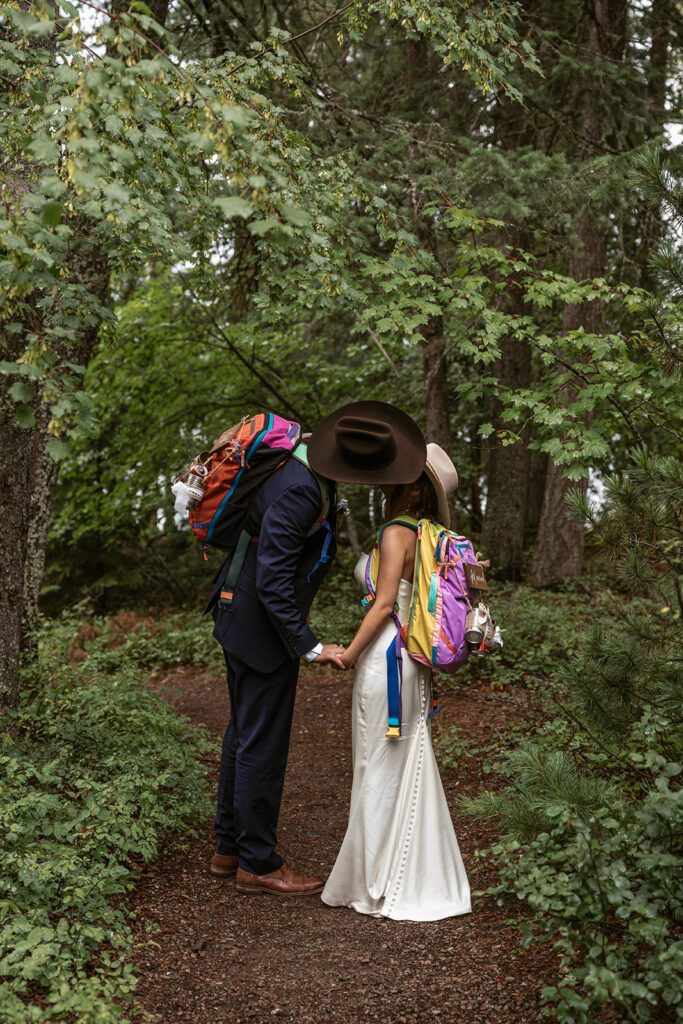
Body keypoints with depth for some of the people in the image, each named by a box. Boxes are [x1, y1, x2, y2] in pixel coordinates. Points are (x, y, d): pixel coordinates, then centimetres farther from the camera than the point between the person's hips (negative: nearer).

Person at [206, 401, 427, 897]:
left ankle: (229, 848, 31)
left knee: (244, 732, 18)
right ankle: (258, 863, 16)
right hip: (264, 626, -10)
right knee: (262, 742, 2)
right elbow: (273, 581, -27)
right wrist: (310, 647, -22)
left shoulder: (304, 451, -2)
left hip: (244, 611, 10)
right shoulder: (300, 492, -30)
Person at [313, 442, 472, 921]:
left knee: (380, 770, 2)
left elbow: (383, 605, -18)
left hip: (385, 660, -8)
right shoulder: (426, 539, 11)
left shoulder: (396, 534, -13)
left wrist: (348, 655, -12)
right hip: (413, 664, 9)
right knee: (410, 769, 14)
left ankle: (379, 885, 13)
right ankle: (418, 878, 24)